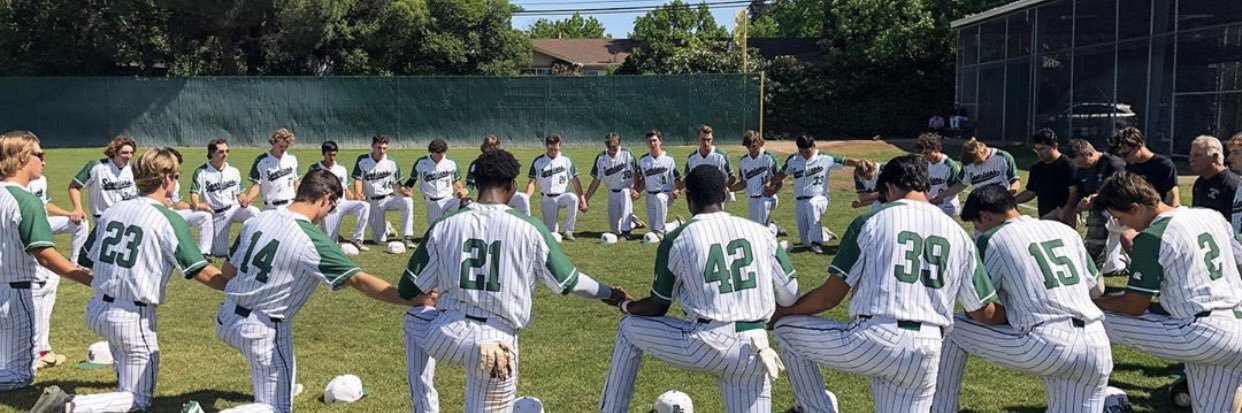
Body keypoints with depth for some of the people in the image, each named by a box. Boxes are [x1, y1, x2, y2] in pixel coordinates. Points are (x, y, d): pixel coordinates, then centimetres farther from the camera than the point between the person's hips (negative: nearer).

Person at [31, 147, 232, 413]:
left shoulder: (113, 210, 4)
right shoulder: (169, 219, -14)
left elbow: (85, 261, 11)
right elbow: (202, 272, -16)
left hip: (97, 309, 8)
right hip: (133, 318, -7)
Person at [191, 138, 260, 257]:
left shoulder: (234, 171, 8)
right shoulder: (201, 172, -4)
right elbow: (194, 194, -10)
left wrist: (244, 200, -12)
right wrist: (197, 205, -33)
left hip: (234, 208, 2)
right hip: (216, 214, -2)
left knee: (254, 212, -32)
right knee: (221, 252, -3)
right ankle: (210, 243, 32)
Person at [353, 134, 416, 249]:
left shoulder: (392, 163, -1)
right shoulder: (362, 160, -2)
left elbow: (396, 184, 3)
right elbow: (358, 180, -4)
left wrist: (402, 190, -20)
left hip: (389, 198, 1)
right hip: (373, 202, -1)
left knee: (407, 201, -34)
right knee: (380, 240, -7)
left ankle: (407, 237, -28)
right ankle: (386, 227, 31)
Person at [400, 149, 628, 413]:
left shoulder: (444, 225, 1)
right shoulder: (529, 228, -3)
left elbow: (408, 290, 8)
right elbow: (567, 282, 6)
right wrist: (607, 293, 24)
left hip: (447, 334, 1)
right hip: (498, 342, -1)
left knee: (414, 316, 33)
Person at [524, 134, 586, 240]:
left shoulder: (566, 160, 1)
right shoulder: (538, 162, 0)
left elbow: (575, 180, 1)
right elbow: (532, 182, -3)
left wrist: (582, 198, -9)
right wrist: (526, 198, -20)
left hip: (563, 196, 0)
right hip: (547, 199, 0)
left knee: (573, 199, -35)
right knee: (551, 232, -7)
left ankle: (568, 231, -23)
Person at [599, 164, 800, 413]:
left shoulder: (677, 239, 1)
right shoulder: (759, 232, 8)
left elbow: (657, 307, 10)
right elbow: (790, 297, 7)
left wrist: (626, 306, 31)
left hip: (705, 345, -2)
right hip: (753, 353, 3)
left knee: (629, 329, 22)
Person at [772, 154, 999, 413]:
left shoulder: (871, 221, 2)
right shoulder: (958, 233, 12)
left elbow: (829, 296, 3)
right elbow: (982, 313, 16)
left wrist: (779, 312, 19)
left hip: (873, 340, -4)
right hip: (925, 354, 4)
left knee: (787, 329, 16)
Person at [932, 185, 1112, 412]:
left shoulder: (993, 239, 2)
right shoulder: (1065, 230, 17)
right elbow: (1097, 289, 24)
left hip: (1048, 345, -6)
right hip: (1097, 347, 6)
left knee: (953, 328, 12)